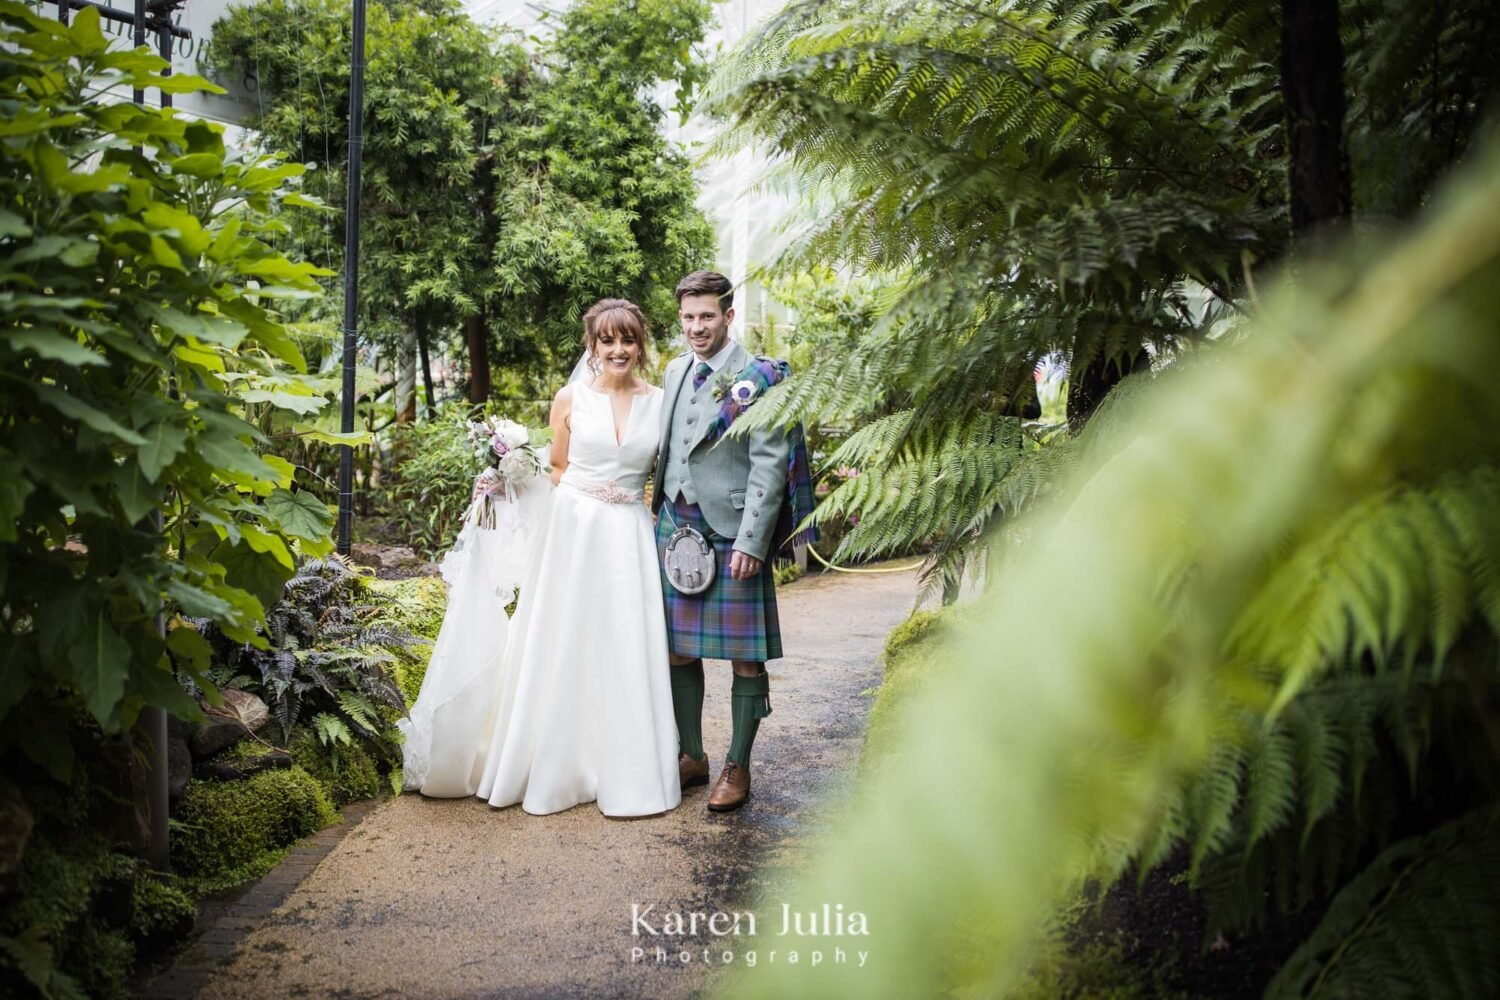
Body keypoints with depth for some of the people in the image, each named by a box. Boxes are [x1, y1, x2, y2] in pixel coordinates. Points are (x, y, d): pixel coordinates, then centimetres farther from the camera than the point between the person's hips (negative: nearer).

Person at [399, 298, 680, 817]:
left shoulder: (659, 402, 4)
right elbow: (557, 470, 10)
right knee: (563, 648, 6)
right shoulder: (571, 399, 2)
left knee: (626, 654, 3)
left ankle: (624, 771, 17)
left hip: (630, 538, 1)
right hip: (573, 531, -1)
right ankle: (556, 765, 20)